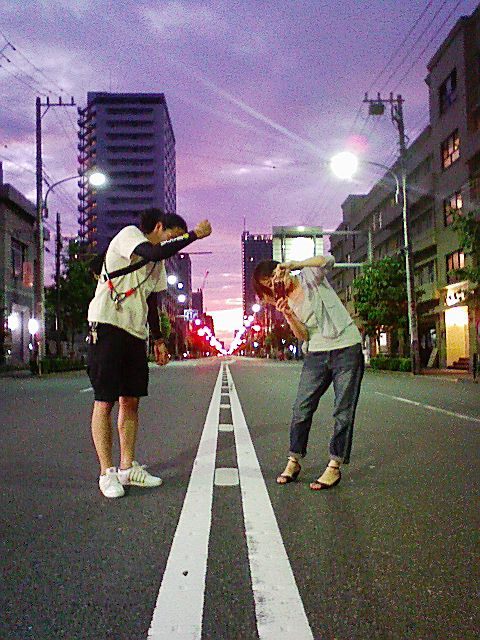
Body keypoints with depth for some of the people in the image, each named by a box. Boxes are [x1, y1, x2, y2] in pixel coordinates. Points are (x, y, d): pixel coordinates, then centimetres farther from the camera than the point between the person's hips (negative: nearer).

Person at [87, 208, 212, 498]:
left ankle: (127, 468, 16)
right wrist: (195, 234, -19)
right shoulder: (129, 235, -5)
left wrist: (159, 339, 21)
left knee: (131, 401, 8)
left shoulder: (159, 263, 20)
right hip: (107, 326, -8)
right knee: (105, 401, -5)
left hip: (135, 333, 9)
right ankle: (107, 472, 1)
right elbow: (154, 253, -26)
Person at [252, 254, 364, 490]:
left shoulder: (309, 276, -1)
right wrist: (288, 315, -20)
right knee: (301, 409, 2)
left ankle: (334, 466, 7)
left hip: (347, 349, -4)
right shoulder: (285, 302, 9)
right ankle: (294, 461, 16)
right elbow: (303, 335, -2)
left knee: (343, 412, -2)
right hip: (316, 354, 5)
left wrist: (291, 264, -27)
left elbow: (327, 260, -24)